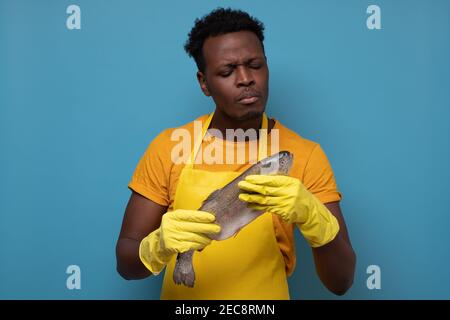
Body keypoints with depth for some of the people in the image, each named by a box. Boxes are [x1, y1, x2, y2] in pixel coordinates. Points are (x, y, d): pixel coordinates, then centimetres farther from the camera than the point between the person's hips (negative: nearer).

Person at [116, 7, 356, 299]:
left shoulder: (306, 156, -11)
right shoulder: (168, 147, -9)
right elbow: (126, 262, -7)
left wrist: (312, 215, -29)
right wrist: (158, 247, -27)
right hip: (182, 297, 2)